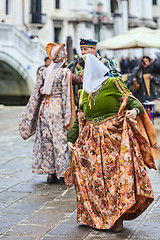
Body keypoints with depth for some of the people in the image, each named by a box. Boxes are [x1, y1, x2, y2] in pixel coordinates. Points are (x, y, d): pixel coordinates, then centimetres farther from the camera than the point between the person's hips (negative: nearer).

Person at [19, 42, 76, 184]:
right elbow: (66, 95, -11)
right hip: (58, 108, -5)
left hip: (45, 108, 5)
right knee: (61, 140, 0)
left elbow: (36, 94, 8)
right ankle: (63, 174, 3)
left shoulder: (43, 72, 8)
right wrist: (68, 117, -11)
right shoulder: (65, 73, -7)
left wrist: (31, 114, 14)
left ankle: (51, 174, 14)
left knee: (46, 140, 9)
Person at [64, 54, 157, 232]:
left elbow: (131, 100, 0)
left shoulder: (113, 83, 5)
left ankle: (118, 217, -7)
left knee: (117, 174, -11)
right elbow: (79, 120, 20)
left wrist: (135, 110, -21)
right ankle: (95, 217, 9)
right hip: (93, 142, 4)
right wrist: (71, 139, 11)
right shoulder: (83, 93, 18)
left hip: (115, 137, -4)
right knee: (94, 177, 0)